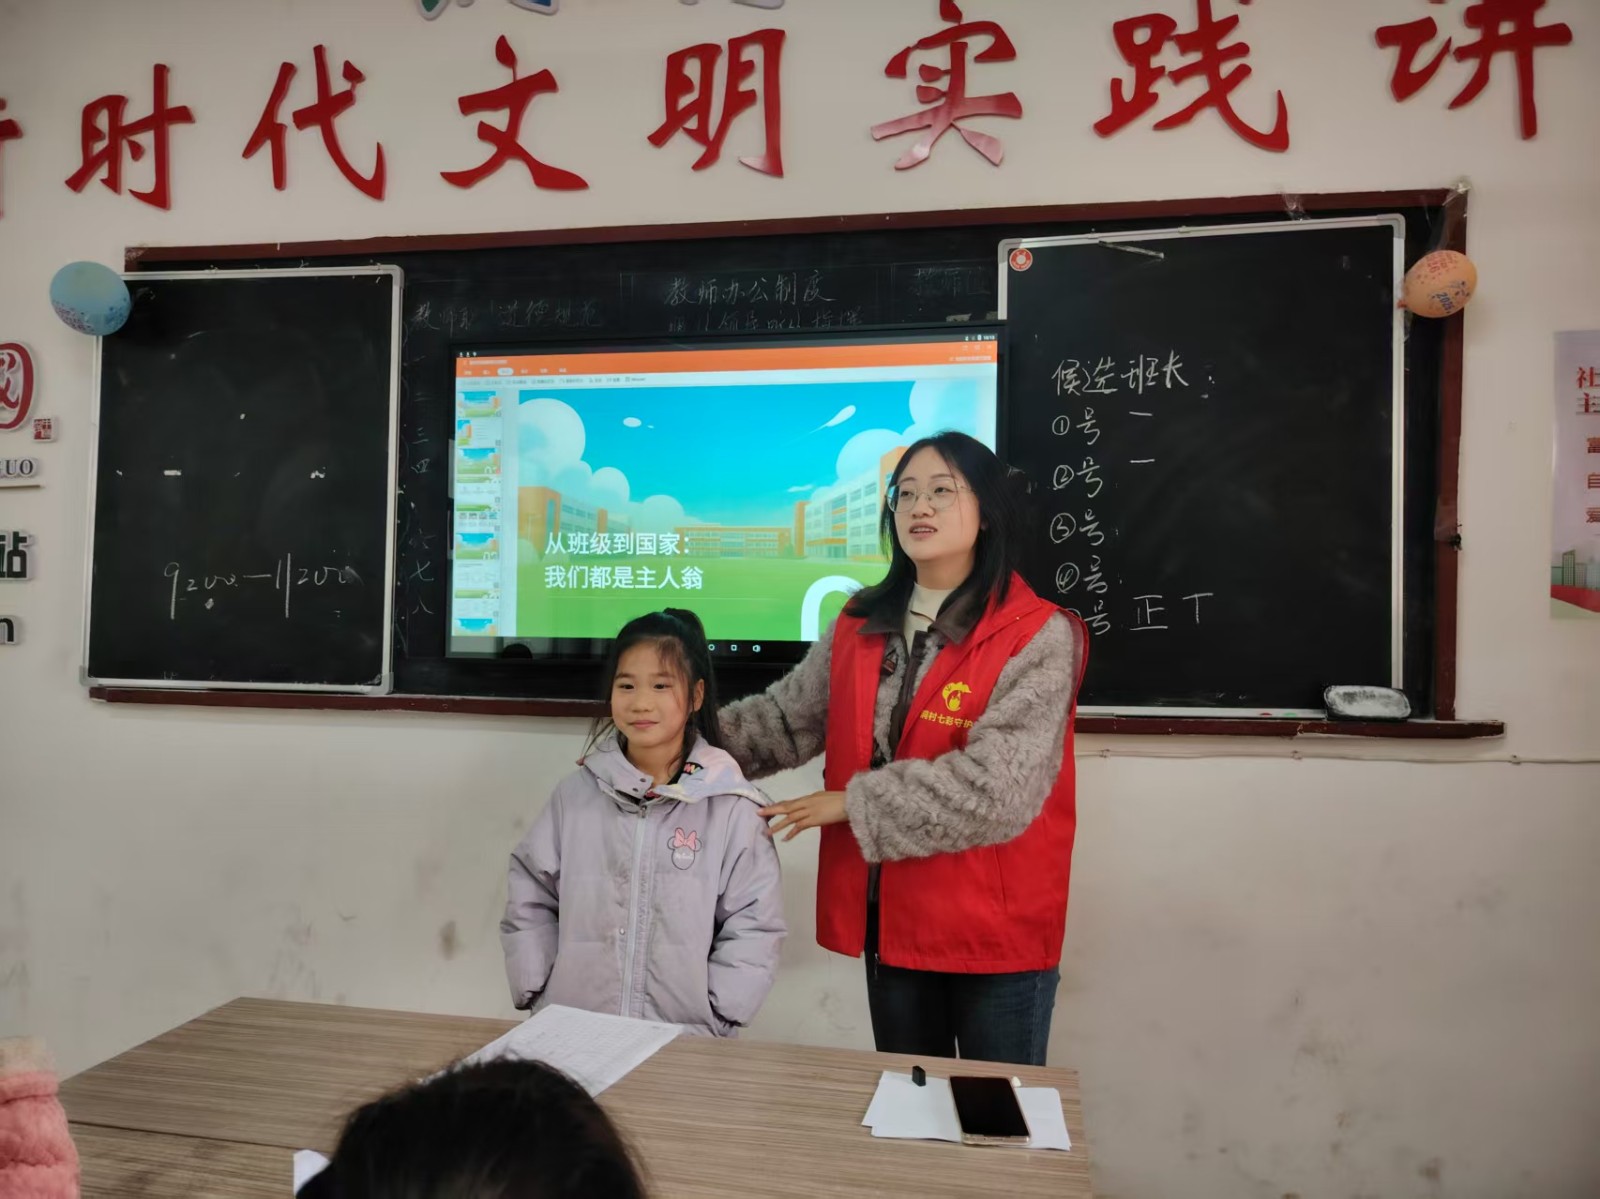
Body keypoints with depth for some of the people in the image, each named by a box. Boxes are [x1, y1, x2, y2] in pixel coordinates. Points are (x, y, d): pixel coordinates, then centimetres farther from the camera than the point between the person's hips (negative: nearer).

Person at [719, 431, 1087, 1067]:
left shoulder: (1038, 635, -15)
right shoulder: (861, 623, 5)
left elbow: (996, 787, -24)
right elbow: (786, 716, 5)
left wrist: (851, 803, -19)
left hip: (995, 926, -5)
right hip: (889, 916, 5)